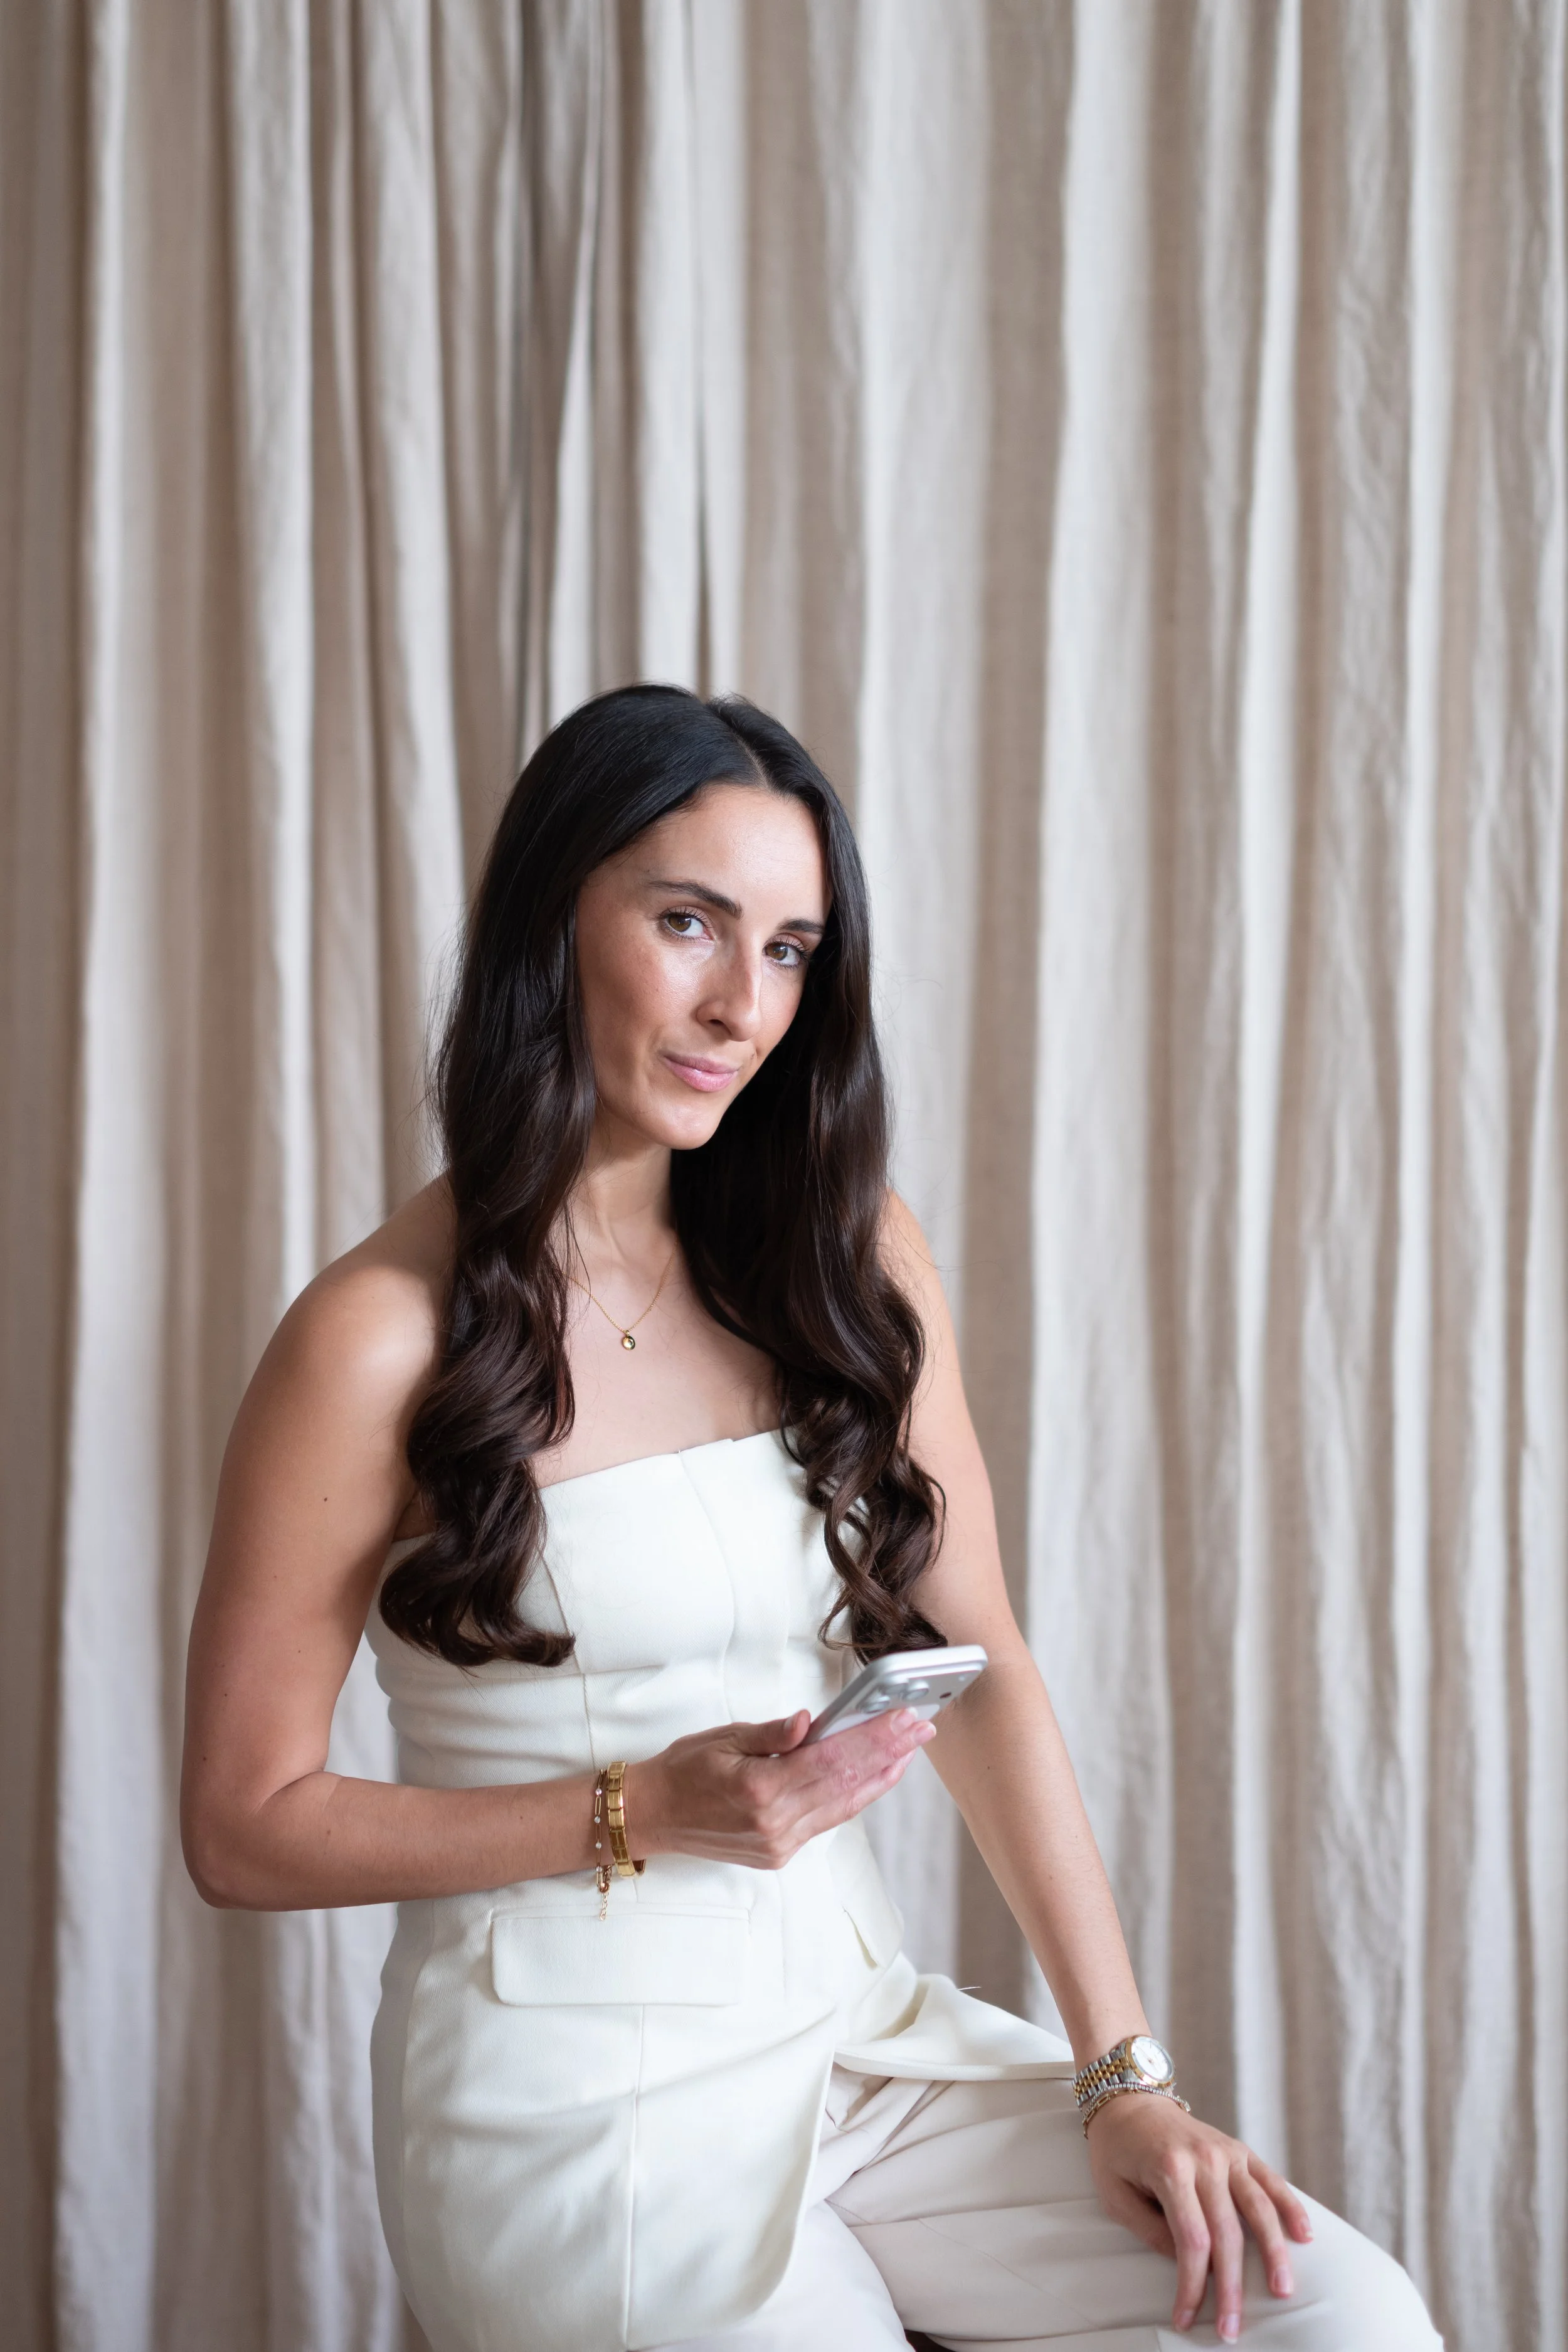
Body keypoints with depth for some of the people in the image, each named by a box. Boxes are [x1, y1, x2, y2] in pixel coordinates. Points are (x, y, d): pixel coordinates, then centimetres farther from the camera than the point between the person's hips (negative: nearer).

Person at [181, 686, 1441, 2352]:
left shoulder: (849, 1260, 6)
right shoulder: (380, 1340, -10)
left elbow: (977, 1666, 2)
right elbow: (242, 1826, -6)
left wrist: (1125, 2076, -5)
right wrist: (647, 1810, -16)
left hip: (864, 2028, 5)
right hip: (572, 2091, -4)